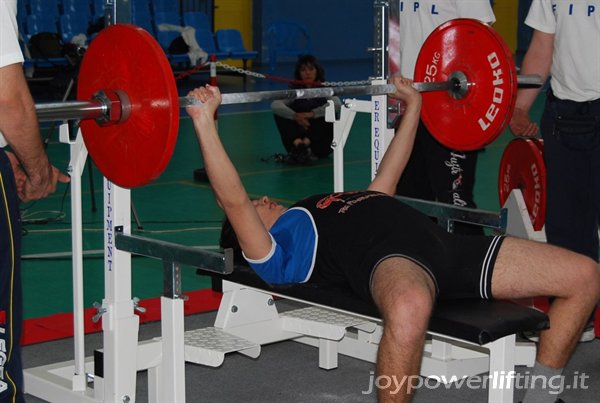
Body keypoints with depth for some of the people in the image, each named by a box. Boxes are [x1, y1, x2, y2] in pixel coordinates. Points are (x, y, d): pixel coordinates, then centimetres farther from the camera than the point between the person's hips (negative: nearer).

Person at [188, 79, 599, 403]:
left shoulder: (328, 214, 41)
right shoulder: (273, 252, 17)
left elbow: (387, 175, 49)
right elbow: (232, 199, 1)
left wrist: (413, 104, 53)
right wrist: (205, 121, -6)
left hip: (442, 243, 8)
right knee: (410, 308, -48)